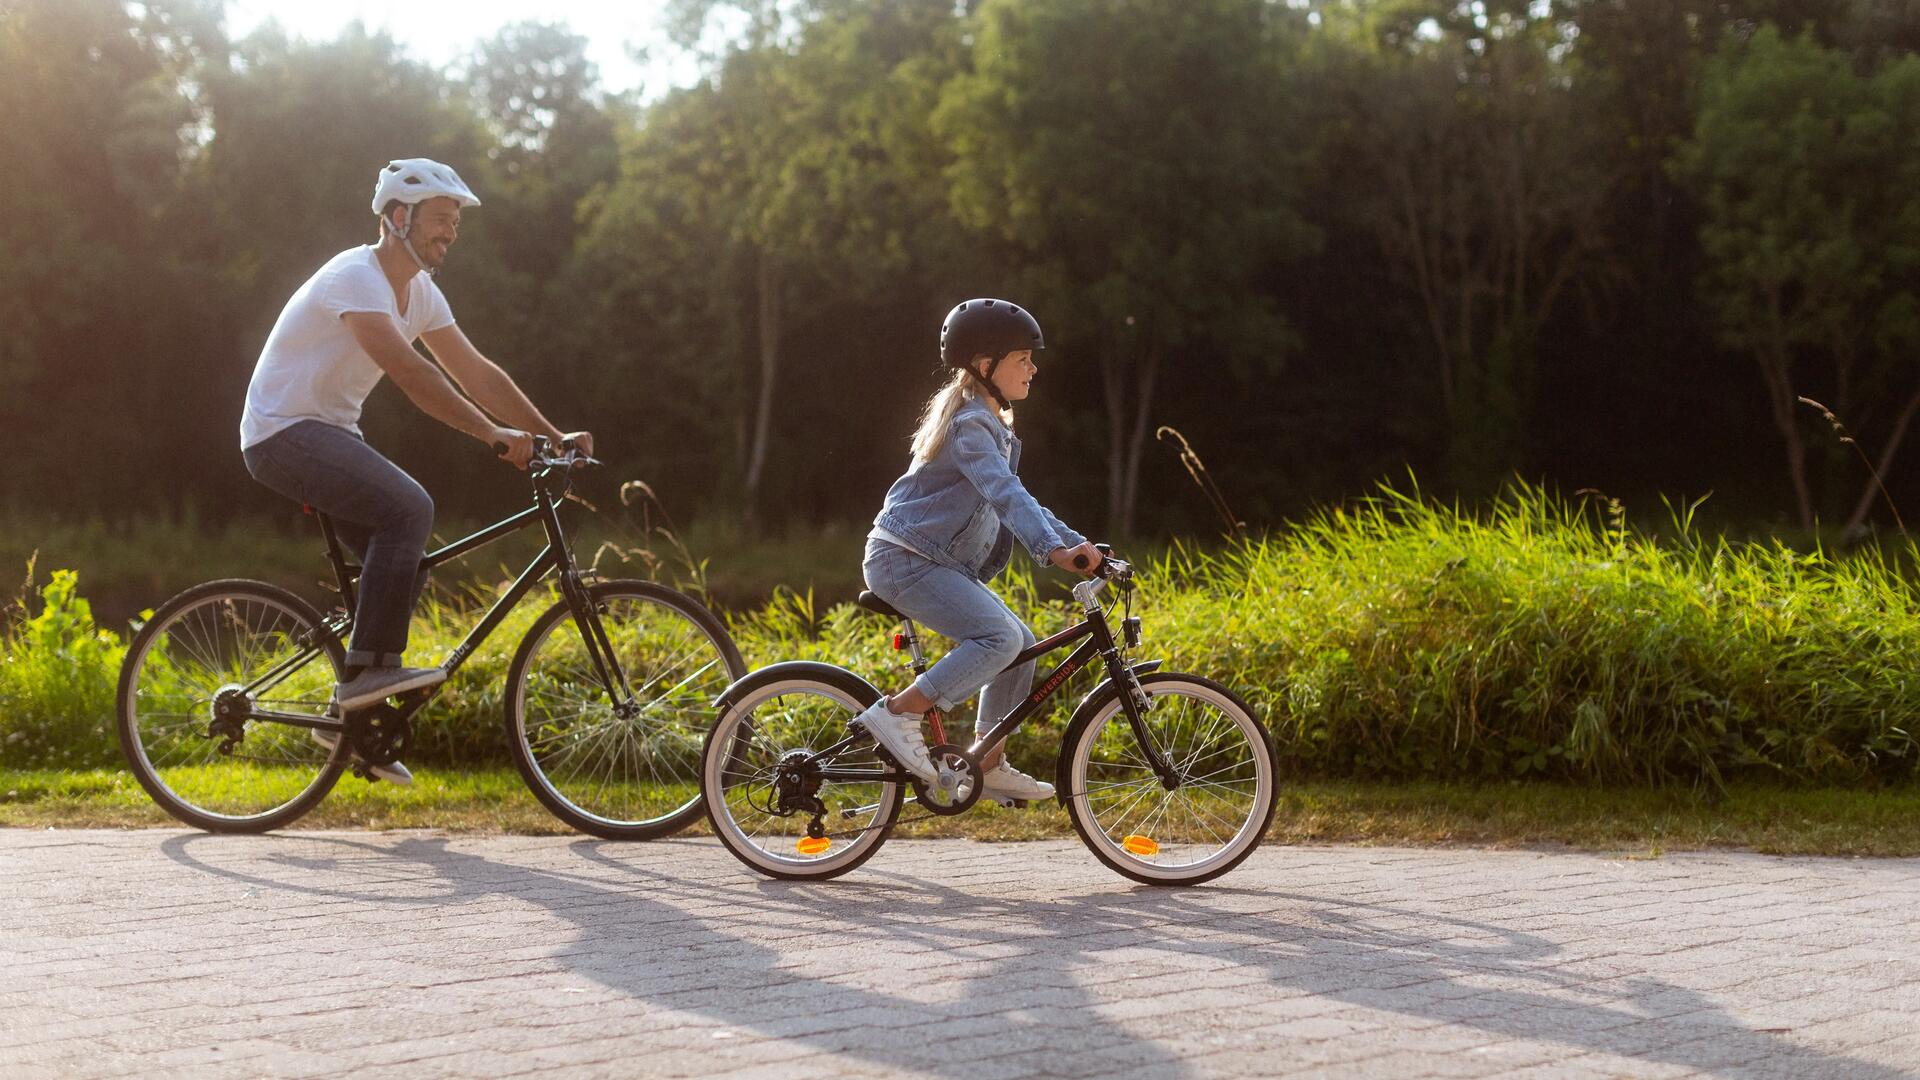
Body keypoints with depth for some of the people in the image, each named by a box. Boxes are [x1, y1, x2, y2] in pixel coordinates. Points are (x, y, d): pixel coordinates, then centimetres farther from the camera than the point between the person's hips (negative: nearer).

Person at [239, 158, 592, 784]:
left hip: (330, 435, 9)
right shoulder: (356, 277, -20)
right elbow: (408, 371, -32)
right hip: (283, 432, -9)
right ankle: (371, 669, -24)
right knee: (408, 508, -28)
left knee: (406, 568, 2)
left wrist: (554, 437, -1)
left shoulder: (419, 292, 9)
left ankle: (352, 717, 11)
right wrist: (493, 434, -38)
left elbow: (477, 373, 8)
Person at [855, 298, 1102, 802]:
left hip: (941, 563, 10)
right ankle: (897, 713, -18)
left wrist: (1076, 543, 14)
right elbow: (1004, 493, -30)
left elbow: (1014, 501, 23)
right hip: (904, 559, -10)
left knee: (1020, 644, 6)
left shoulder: (991, 425, 17)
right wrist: (1052, 548, -41)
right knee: (1000, 637, -24)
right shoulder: (970, 423, -15)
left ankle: (990, 767, 13)